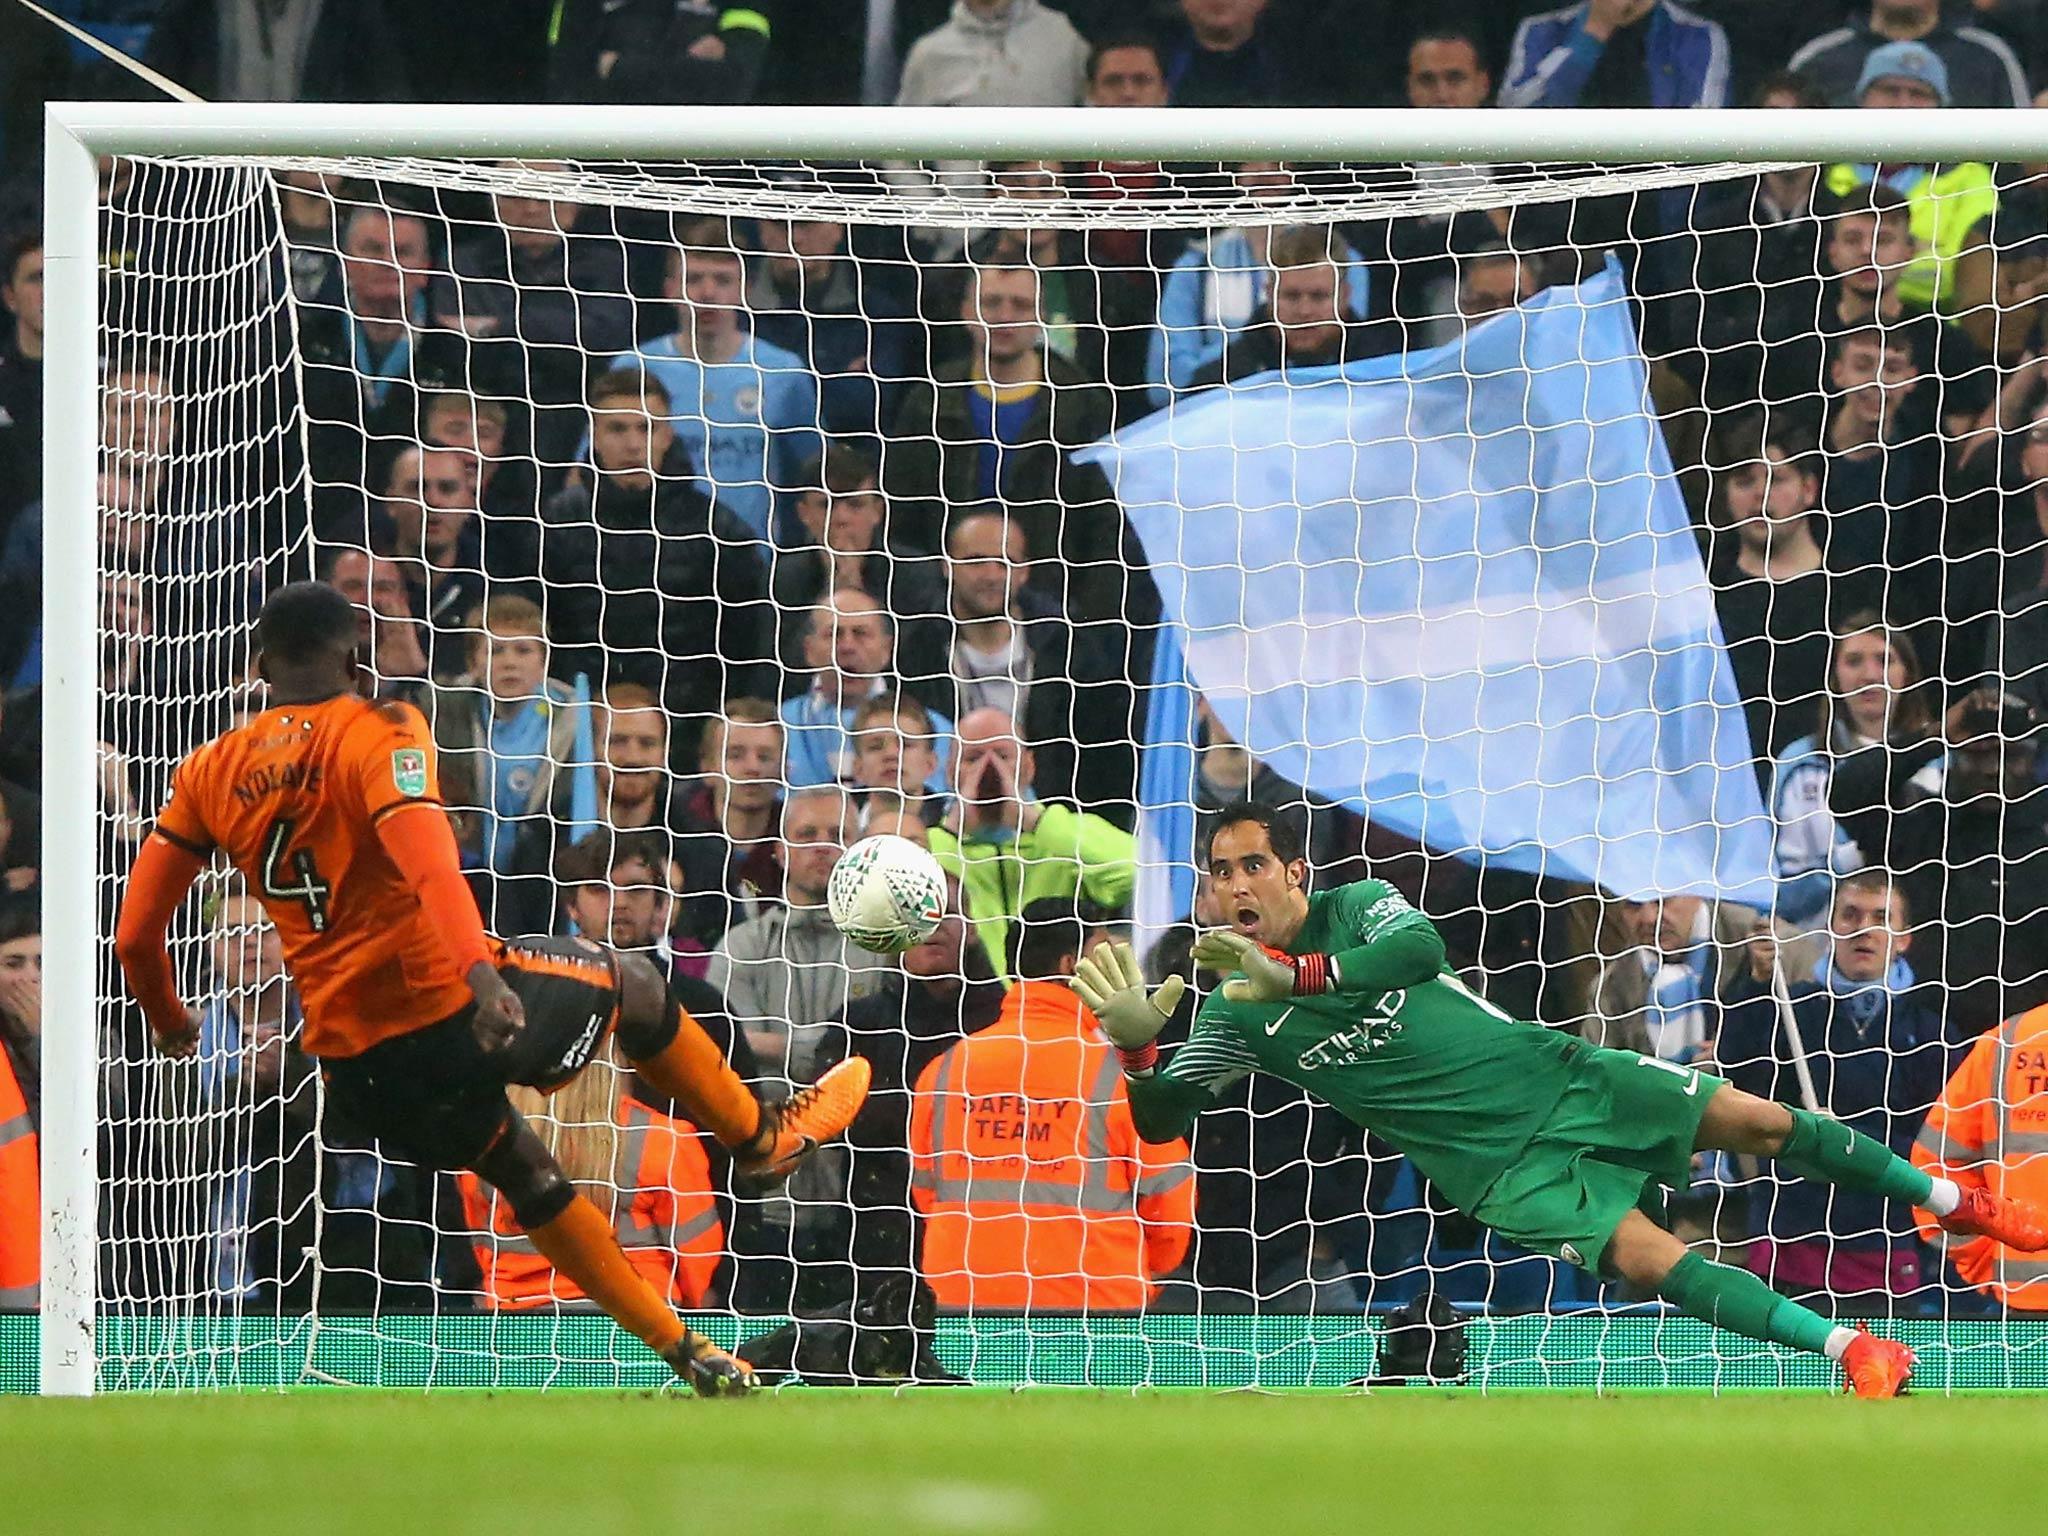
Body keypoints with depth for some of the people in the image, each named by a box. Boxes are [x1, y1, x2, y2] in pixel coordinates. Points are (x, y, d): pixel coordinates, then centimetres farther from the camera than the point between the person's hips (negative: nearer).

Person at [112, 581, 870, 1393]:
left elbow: (135, 935, 6)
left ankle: (682, 1348, 30)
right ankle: (762, 1137, 40)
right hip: (453, 1011, -5)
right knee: (630, 980, 24)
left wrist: (169, 1021, 26)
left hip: (354, 1065, 5)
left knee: (529, 1179, 27)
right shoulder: (375, 733, -8)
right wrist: (481, 978, -38)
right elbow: (428, 864, -27)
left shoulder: (209, 775, 6)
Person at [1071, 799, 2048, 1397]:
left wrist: (1291, 974, -33)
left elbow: (1421, 948, -25)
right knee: (1642, 1256, -22)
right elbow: (1161, 1121, -11)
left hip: (1554, 1073, 1)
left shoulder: (1358, 907, -4)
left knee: (1758, 1122, -1)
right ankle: (1853, 1351, -18)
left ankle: (1954, 1203, 20)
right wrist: (1134, 1044, -32)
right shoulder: (1233, 1016, -4)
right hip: (1497, 1164, -1)